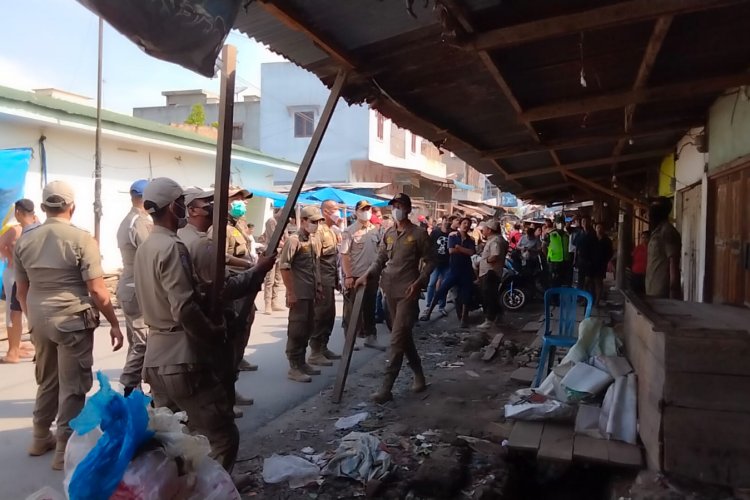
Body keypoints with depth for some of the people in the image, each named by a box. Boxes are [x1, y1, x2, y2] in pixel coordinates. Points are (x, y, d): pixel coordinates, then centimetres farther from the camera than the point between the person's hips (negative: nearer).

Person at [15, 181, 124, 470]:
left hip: (40, 321, 6)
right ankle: (65, 450, 9)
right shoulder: (81, 239, -13)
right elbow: (97, 291, -15)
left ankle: (41, 439, 34)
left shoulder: (25, 241, 5)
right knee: (73, 386, 3)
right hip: (73, 321, -6)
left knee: (47, 381, 22)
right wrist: (114, 324, -6)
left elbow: (21, 290, 12)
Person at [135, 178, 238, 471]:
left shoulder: (145, 247, 12)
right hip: (182, 357, -10)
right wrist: (215, 332, -8)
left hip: (157, 354, 10)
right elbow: (184, 310, -22)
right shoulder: (172, 247, -15)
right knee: (222, 437, -4)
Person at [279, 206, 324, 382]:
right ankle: (294, 367, 7)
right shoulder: (294, 240, -12)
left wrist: (319, 287, 14)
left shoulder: (315, 241, 12)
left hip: (311, 293, 8)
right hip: (299, 294, -8)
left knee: (307, 329, 14)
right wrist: (290, 292, -18)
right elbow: (284, 267, -16)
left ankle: (301, 362, 26)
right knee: (297, 330, -1)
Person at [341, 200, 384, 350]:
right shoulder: (349, 231, -9)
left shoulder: (375, 230, 7)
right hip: (355, 276, -5)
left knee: (370, 308, 14)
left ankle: (371, 337, 24)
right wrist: (348, 276, -17)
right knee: (352, 310, 4)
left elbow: (379, 252, 13)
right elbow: (344, 255, -13)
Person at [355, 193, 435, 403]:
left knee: (397, 340, -9)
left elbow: (430, 261, -3)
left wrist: (418, 283, -16)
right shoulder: (388, 234, 11)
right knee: (404, 337, 15)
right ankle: (419, 376, 31)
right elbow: (380, 260, 12)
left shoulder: (418, 234, -5)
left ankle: (386, 388, -7)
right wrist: (367, 275, -6)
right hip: (390, 291, 7)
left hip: (407, 292, -6)